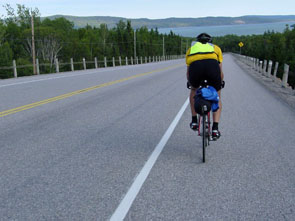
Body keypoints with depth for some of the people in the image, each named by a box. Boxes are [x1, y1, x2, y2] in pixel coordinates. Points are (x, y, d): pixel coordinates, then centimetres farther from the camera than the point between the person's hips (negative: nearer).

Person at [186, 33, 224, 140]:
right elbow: (220, 71, 37)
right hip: (212, 66, 0)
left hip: (195, 66, 1)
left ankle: (194, 121, 29)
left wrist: (189, 83, 61)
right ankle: (215, 129, 13)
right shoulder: (215, 48, 36)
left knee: (193, 90, 33)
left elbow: (188, 71, 42)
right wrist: (221, 82, 57)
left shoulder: (191, 48, 38)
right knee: (217, 99, 22)